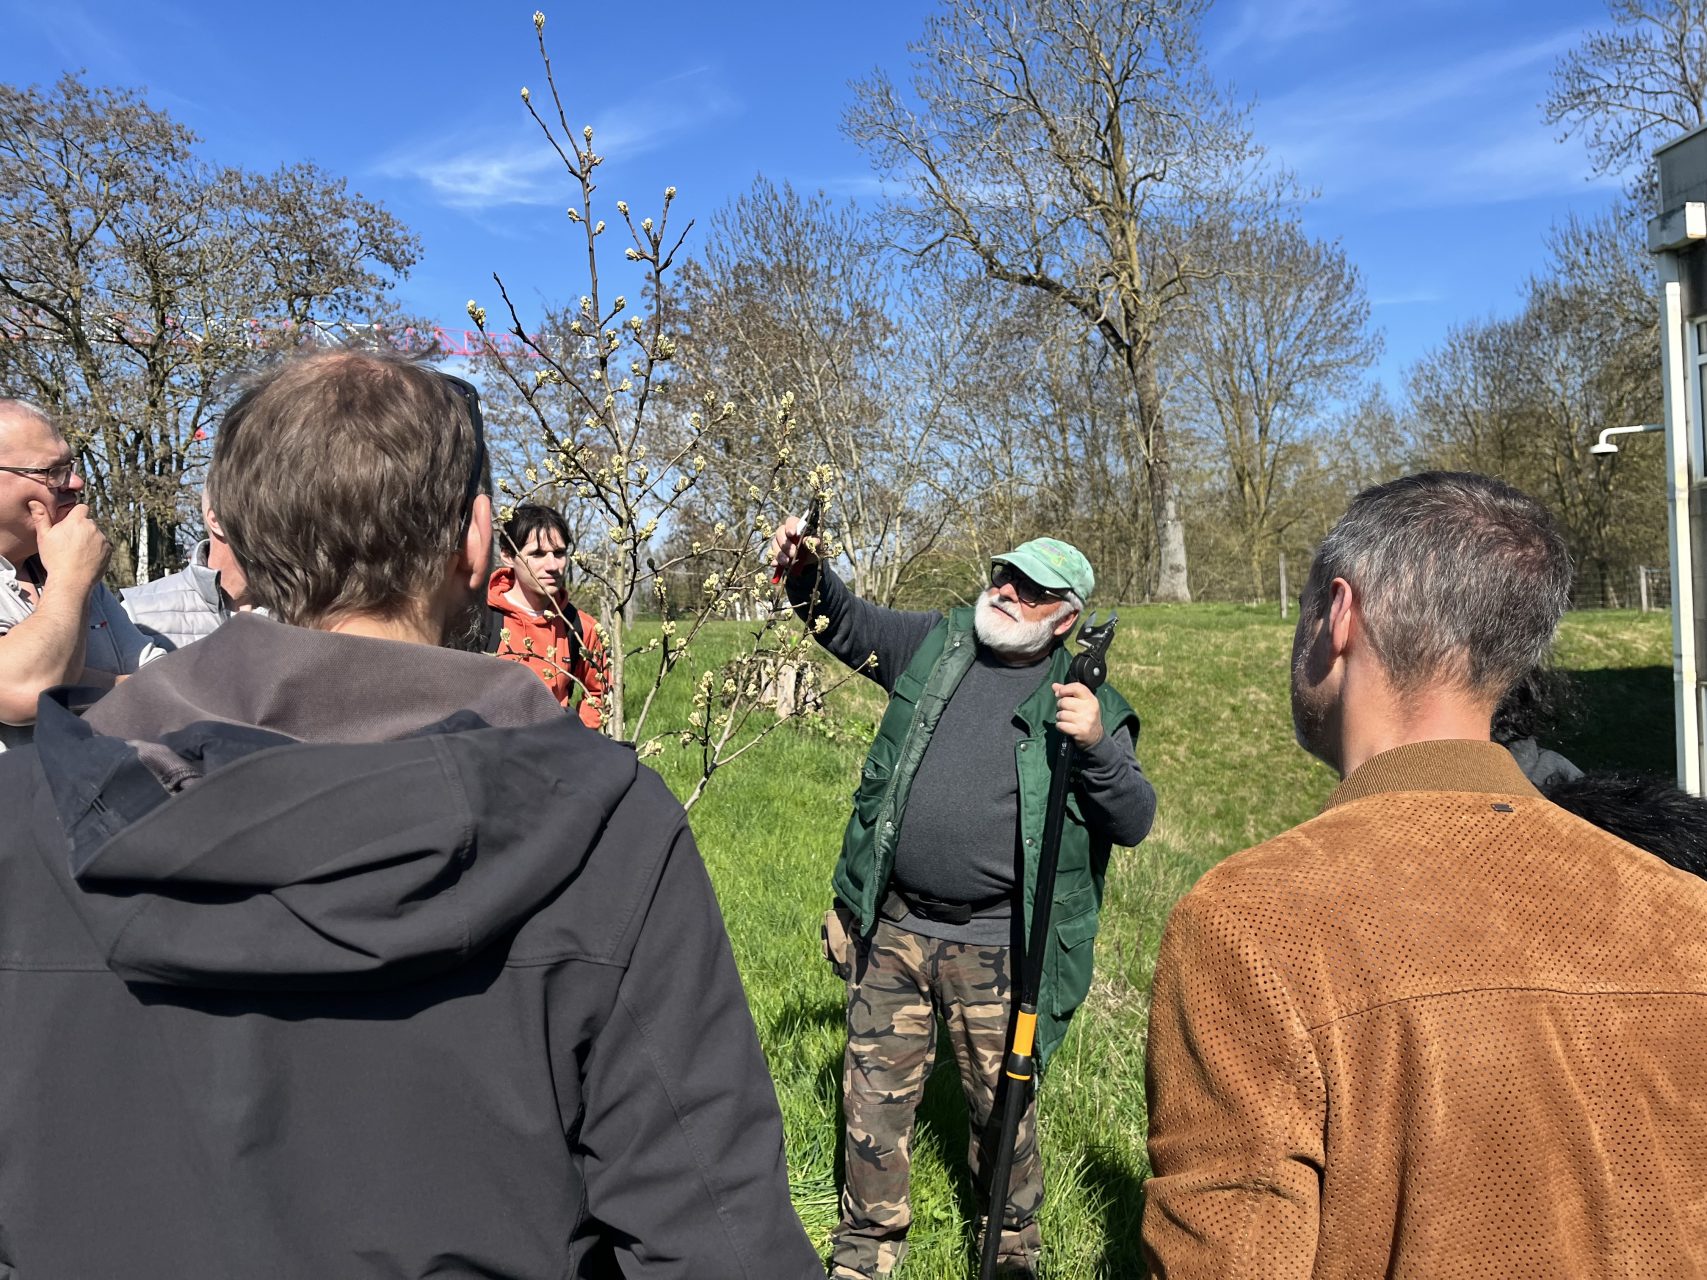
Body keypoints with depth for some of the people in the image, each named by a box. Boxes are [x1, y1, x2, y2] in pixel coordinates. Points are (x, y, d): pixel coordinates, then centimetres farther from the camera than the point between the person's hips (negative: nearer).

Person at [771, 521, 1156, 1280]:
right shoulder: (935, 645, 6)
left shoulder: (1088, 703, -2)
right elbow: (846, 624, 15)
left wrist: (1096, 745, -23)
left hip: (996, 950, -2)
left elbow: (1133, 822, -6)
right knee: (875, 1095, 13)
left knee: (1003, 1105, 13)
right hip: (891, 931, 3)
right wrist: (805, 574, -6)